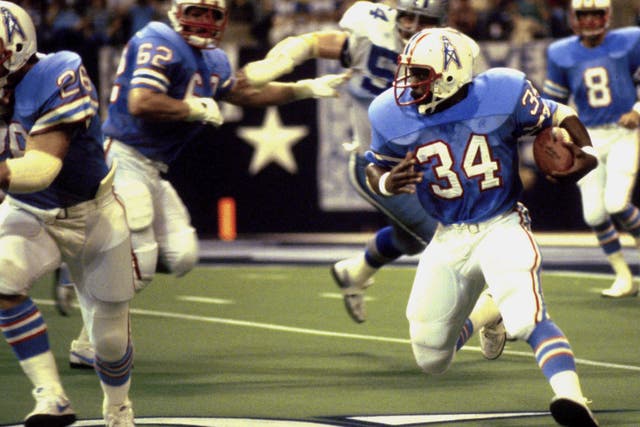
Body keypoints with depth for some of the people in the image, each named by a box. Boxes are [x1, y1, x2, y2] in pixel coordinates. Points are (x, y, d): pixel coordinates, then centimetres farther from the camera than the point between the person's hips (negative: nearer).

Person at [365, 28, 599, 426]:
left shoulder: (502, 94, -15)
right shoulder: (396, 116, -8)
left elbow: (560, 117, 1)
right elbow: (376, 169, 8)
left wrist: (586, 154, -19)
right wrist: (388, 182, -16)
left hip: (502, 228, -4)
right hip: (449, 239, 4)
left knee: (528, 317, -31)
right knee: (431, 360, 11)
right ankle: (474, 322, 44)